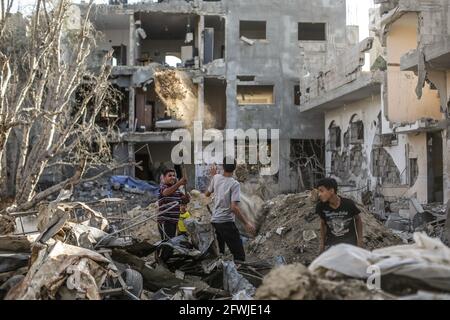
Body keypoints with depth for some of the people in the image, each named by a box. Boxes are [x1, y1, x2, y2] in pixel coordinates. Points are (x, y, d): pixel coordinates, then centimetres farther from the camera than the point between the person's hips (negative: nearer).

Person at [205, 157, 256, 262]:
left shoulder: (216, 178, 3)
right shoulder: (234, 184, -14)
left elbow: (207, 194, 22)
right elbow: (234, 208, -21)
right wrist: (246, 223, -18)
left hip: (214, 221, 7)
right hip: (226, 222, -7)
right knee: (239, 255, -6)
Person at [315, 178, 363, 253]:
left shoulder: (348, 204, -19)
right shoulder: (321, 206, -13)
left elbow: (358, 219, -1)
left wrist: (360, 239, 1)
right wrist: (322, 243, 8)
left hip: (349, 241, -2)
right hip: (331, 243, 2)